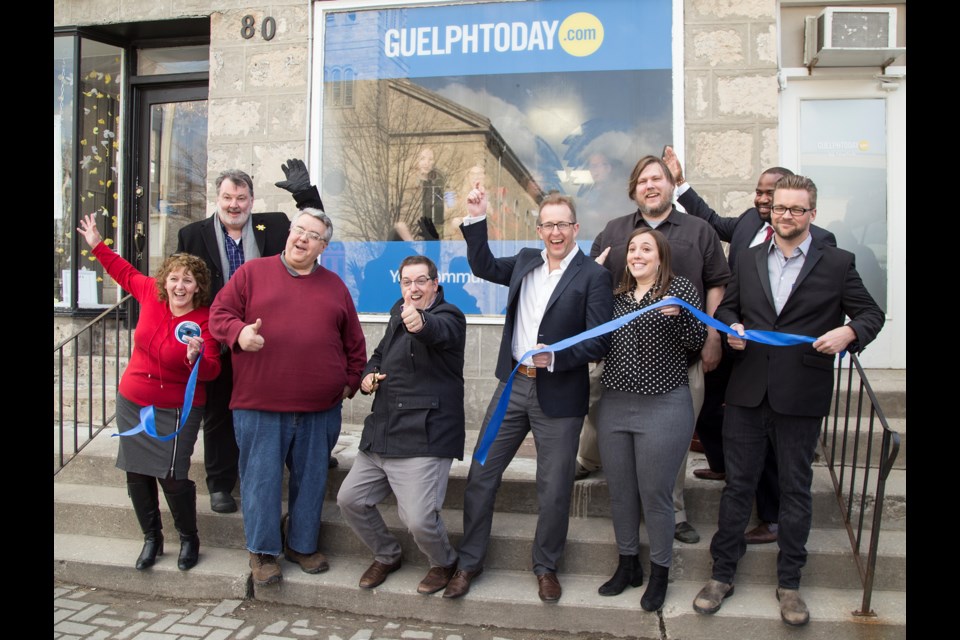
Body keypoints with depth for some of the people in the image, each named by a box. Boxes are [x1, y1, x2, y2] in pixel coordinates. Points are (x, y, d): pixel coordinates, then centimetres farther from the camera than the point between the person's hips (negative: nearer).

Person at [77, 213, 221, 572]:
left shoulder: (203, 322, -20)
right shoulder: (151, 293, -7)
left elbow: (211, 371, -25)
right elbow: (126, 273, 15)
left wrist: (197, 358, -45)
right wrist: (97, 245, 19)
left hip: (176, 411, -5)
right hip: (133, 402, 6)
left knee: (171, 476, -8)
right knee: (136, 473, 11)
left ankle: (189, 538, 17)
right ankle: (152, 538, 30)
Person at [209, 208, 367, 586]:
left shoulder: (334, 286, 12)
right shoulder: (252, 273, 4)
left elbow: (354, 341, 15)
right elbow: (220, 314, 2)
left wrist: (351, 381, 9)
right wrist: (239, 332, -18)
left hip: (320, 409, 3)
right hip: (259, 405, -2)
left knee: (311, 478, 12)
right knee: (261, 478, 5)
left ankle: (303, 545, 29)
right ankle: (262, 550, 21)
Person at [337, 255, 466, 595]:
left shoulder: (448, 316, -8)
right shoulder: (398, 313, 16)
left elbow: (438, 331, -33)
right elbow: (380, 354, 30)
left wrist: (420, 323, -58)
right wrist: (368, 375, 7)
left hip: (424, 437, -8)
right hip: (381, 433, 8)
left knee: (419, 520, -14)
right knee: (349, 499, 8)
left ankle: (444, 563, 21)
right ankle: (387, 556, 33)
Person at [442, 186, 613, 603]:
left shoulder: (594, 276, -8)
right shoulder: (525, 261, 9)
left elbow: (598, 342, -11)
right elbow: (483, 267, 19)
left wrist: (553, 357, -25)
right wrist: (476, 219, 8)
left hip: (559, 394, -4)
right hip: (513, 384, 5)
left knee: (554, 488, 7)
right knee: (481, 475, 8)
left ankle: (546, 566, 31)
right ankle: (469, 562, 25)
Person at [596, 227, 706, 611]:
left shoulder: (681, 289, -3)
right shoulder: (616, 294, 11)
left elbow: (697, 342, -10)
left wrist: (678, 314, -27)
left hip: (663, 407, -5)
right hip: (614, 405, 5)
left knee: (655, 494, 4)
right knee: (620, 491, 13)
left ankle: (660, 574, 24)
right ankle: (628, 565, 32)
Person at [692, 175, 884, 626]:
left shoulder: (837, 263, 1)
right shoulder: (748, 260, 10)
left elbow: (871, 314, 4)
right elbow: (727, 308, 18)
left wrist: (848, 332, -16)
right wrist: (731, 328, -4)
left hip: (801, 398, -2)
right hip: (747, 393, 2)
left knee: (795, 490, 11)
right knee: (737, 485, 9)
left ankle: (789, 583, 27)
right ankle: (722, 575, 23)